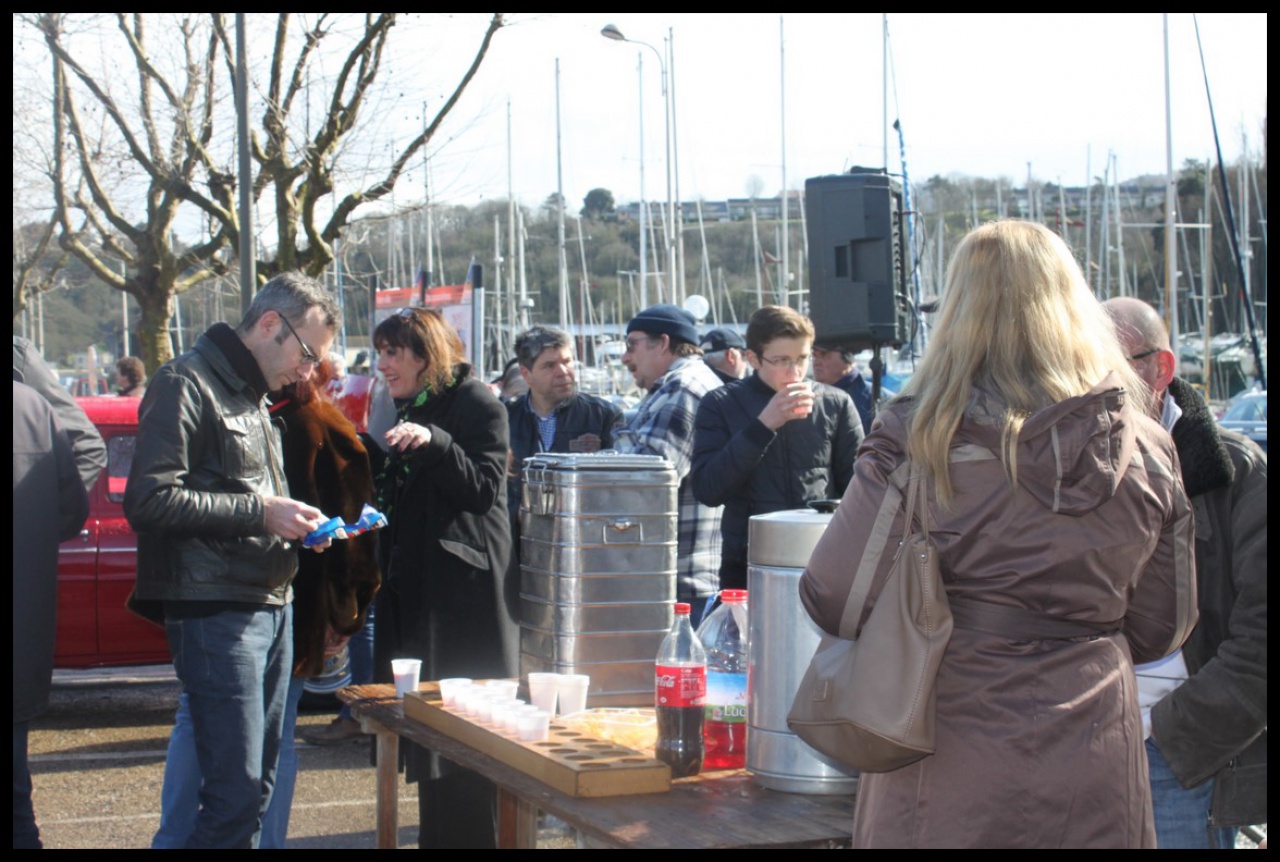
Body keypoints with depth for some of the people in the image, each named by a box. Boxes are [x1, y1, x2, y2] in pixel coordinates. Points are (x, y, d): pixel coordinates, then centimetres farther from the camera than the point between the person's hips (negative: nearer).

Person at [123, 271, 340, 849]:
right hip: (215, 612, -9)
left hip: (271, 606, 9)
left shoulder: (252, 395, 21)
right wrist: (258, 512, -18)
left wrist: (295, 522, 7)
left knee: (259, 785, 11)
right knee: (235, 792, -13)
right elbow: (149, 500, -19)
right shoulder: (187, 384, -9)